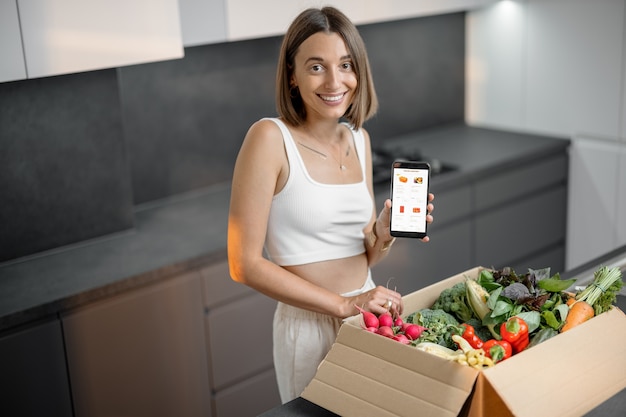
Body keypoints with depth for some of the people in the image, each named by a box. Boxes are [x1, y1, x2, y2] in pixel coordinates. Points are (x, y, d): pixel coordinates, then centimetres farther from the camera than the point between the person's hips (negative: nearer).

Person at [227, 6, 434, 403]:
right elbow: (245, 264, -16)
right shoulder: (270, 137, -15)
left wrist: (385, 235, -11)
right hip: (309, 326, -6)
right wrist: (344, 304, -18)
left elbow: (365, 257, 11)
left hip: (369, 317, 6)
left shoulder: (359, 139, 4)